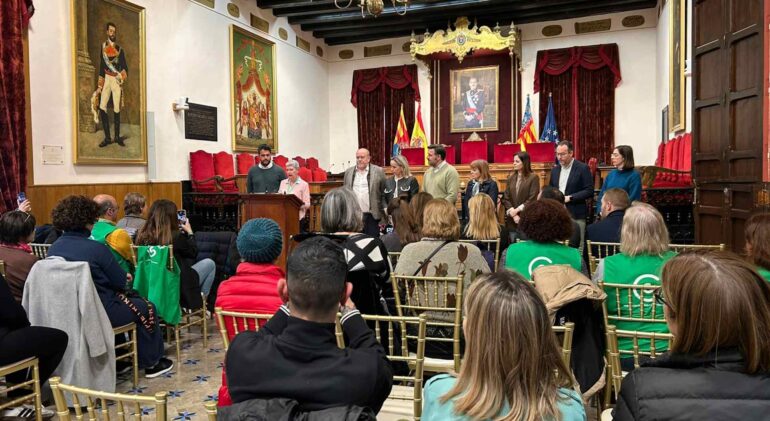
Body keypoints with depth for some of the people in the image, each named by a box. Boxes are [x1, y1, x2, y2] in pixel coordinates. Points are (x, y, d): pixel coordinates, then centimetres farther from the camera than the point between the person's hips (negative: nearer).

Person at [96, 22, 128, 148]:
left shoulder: (119, 49, 8)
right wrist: (99, 86, 8)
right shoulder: (103, 46, 10)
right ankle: (107, 137, -3)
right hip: (106, 79, 1)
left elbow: (124, 67, 4)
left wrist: (122, 77, -18)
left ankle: (117, 136, 10)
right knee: (102, 107, -9)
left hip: (117, 80, -1)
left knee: (117, 109, -1)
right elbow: (101, 66, 11)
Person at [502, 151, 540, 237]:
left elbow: (532, 199, -9)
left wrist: (517, 210, -12)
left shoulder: (533, 177, -1)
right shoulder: (511, 178, 12)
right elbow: (505, 198, 6)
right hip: (511, 220, 4)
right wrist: (512, 212, -9)